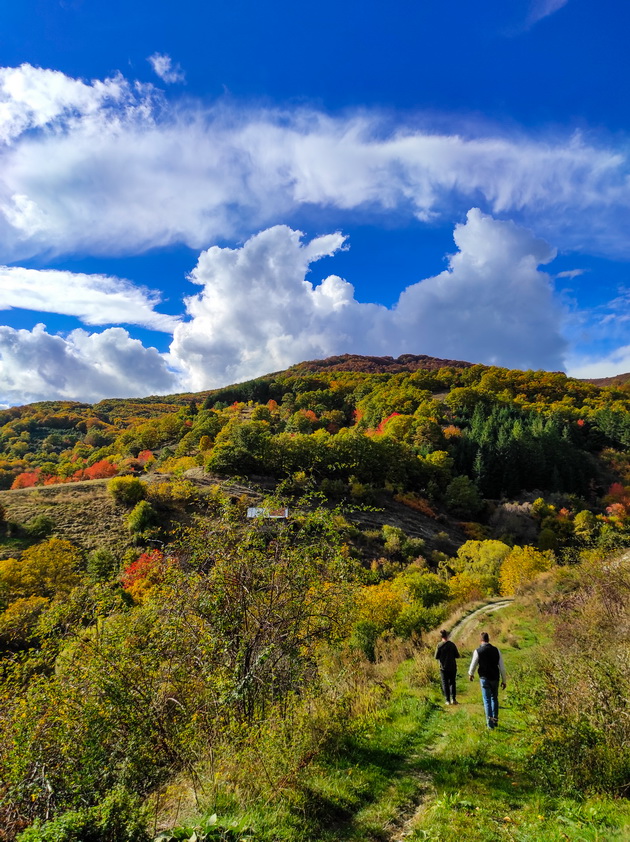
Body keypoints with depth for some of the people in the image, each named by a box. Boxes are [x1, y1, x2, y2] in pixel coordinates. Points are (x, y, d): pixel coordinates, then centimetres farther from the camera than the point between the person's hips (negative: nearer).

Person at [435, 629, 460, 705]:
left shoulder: (439, 645, -10)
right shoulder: (452, 644, -7)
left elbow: (436, 657, -8)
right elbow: (457, 656, -3)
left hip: (443, 668, -1)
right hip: (452, 667, 1)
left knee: (445, 684, 8)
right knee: (452, 683, 15)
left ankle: (448, 700, 8)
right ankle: (453, 699, 10)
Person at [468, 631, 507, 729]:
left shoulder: (478, 651, -11)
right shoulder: (496, 650, -4)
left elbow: (473, 665, 1)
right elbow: (502, 667, -2)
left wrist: (470, 674, 21)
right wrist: (504, 680, 8)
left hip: (484, 678, -3)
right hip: (495, 678, 3)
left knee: (487, 700, 5)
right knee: (494, 698, 21)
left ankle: (490, 722, 5)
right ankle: (495, 719, 25)